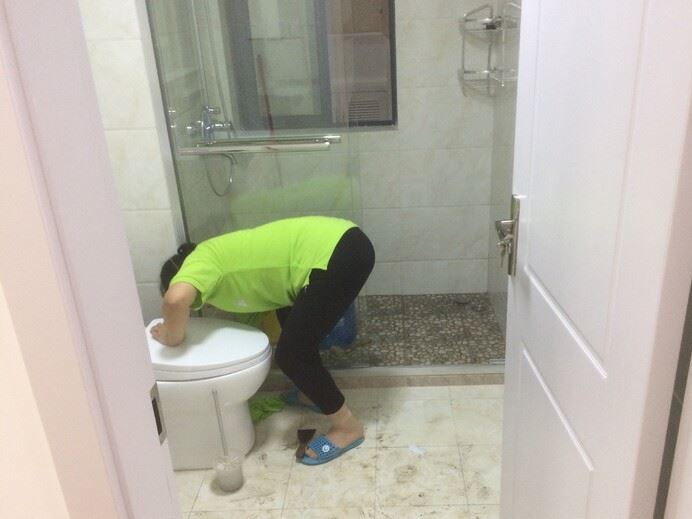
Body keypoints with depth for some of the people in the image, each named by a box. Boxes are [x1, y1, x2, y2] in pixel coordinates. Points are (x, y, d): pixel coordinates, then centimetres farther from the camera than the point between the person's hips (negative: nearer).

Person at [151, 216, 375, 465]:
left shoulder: (201, 260, 1)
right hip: (341, 241, 10)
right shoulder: (222, 263, 25)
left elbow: (176, 298, -22)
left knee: (291, 354, 0)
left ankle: (347, 426, 16)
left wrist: (172, 337, -2)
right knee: (288, 310, 30)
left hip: (335, 254, -10)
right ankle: (314, 393, 42)